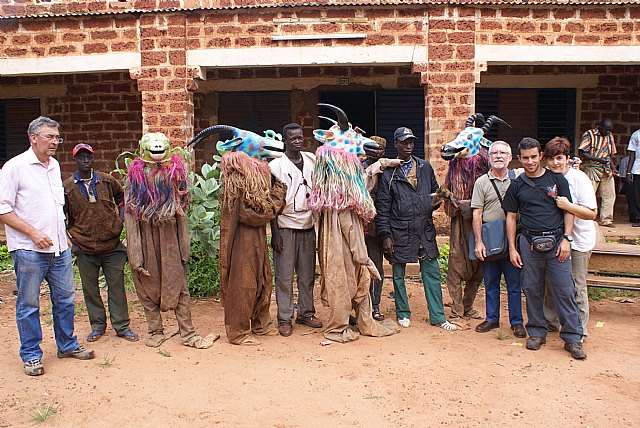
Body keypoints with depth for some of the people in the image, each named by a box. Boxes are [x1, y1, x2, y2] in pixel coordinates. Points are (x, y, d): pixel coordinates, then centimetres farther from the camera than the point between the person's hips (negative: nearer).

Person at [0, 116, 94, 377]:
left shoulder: (54, 165, 13)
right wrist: (33, 233, -17)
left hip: (59, 248, 7)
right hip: (28, 250, -6)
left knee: (65, 298, 13)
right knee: (28, 304, 4)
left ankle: (67, 345, 28)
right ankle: (31, 355, 17)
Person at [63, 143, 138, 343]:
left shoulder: (107, 181, 5)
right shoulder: (67, 187, 1)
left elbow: (122, 197, 22)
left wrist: (121, 222, 13)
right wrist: (71, 240, 2)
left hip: (112, 245, 0)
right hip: (85, 249, 0)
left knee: (117, 286, 4)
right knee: (90, 289, 9)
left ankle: (122, 326, 14)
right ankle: (98, 325, 25)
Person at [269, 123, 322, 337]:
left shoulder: (312, 160, 8)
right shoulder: (276, 165, -4)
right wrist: (275, 232, -9)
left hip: (308, 226, 4)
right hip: (285, 227, -4)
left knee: (307, 274, 11)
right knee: (284, 275, 1)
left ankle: (306, 313, 23)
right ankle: (284, 318, 10)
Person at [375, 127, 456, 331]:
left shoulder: (425, 167, 9)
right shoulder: (389, 174, -2)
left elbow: (435, 192, 22)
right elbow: (382, 209, -4)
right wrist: (385, 236, -9)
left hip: (425, 231, 3)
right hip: (399, 233, -2)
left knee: (431, 273, 5)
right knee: (398, 274, 8)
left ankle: (437, 316, 15)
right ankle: (403, 314, 24)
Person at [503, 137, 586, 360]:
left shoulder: (557, 179, 6)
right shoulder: (517, 186, 8)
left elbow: (568, 211, 7)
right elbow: (511, 218, 11)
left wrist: (566, 239, -5)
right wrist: (512, 248, 4)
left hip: (556, 241, -1)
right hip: (529, 243, 1)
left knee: (565, 290, -3)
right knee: (532, 290, 6)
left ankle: (572, 337, 6)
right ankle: (537, 332, 20)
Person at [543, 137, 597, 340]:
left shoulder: (579, 178, -14)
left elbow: (592, 213, -17)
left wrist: (568, 205, -29)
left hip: (578, 241, -5)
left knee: (576, 288, 2)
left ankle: (579, 331, 16)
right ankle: (550, 321, 32)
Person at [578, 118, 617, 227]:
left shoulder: (610, 136, 15)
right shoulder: (589, 135, -6)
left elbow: (609, 155, 22)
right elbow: (582, 153, -13)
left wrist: (612, 167, 6)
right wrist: (598, 159, -20)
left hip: (606, 171, 6)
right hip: (592, 169, -6)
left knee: (609, 195, 4)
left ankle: (606, 220, 13)